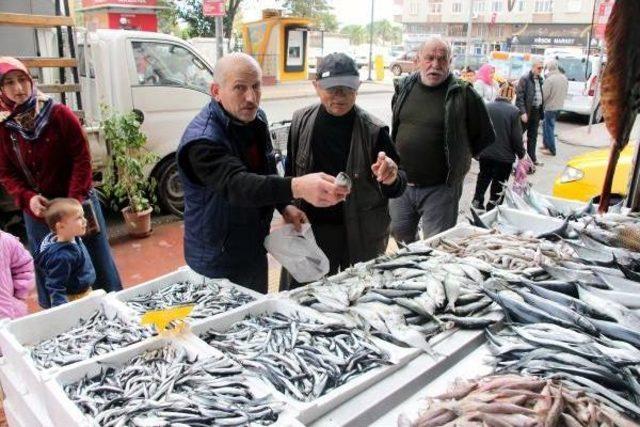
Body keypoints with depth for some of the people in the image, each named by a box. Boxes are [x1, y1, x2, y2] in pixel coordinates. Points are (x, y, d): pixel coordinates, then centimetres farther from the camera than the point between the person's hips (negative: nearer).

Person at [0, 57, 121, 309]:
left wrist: (75, 199, -18)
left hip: (78, 203, -2)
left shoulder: (59, 114, -9)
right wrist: (27, 198, -14)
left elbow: (82, 157, -10)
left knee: (99, 263, 9)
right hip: (38, 211, 2)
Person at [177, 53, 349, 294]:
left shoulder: (256, 118, -1)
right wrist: (297, 187, -60)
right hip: (218, 263, -7)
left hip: (255, 250, 8)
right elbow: (237, 184, -44)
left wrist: (284, 205, -1)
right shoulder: (202, 141, -27)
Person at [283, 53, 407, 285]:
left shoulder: (373, 130, -13)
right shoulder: (302, 121, -3)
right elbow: (291, 172, 9)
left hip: (362, 236, -2)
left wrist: (391, 179, -33)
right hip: (313, 229, 3)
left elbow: (397, 189, -11)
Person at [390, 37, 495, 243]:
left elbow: (485, 138, -1)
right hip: (401, 185, 5)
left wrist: (459, 156, 6)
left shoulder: (463, 93, -9)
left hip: (440, 189, -4)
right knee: (400, 238, 18)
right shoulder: (404, 88, 5)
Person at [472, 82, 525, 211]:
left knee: (483, 178, 24)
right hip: (504, 157, -3)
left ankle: (477, 202, 31)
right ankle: (492, 210, 17)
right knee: (498, 184, 10)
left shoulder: (486, 107, -5)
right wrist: (521, 154, 3)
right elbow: (517, 137, -12)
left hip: (485, 154, 3)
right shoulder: (514, 111, -14)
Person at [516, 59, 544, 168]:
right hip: (527, 111, -7)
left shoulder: (539, 79, 12)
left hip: (536, 111, 7)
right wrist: (522, 112, -21)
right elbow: (519, 97, -15)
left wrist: (541, 110, 10)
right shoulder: (524, 79, -11)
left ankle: (532, 158, 20)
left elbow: (541, 95, 17)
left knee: (533, 136, 13)